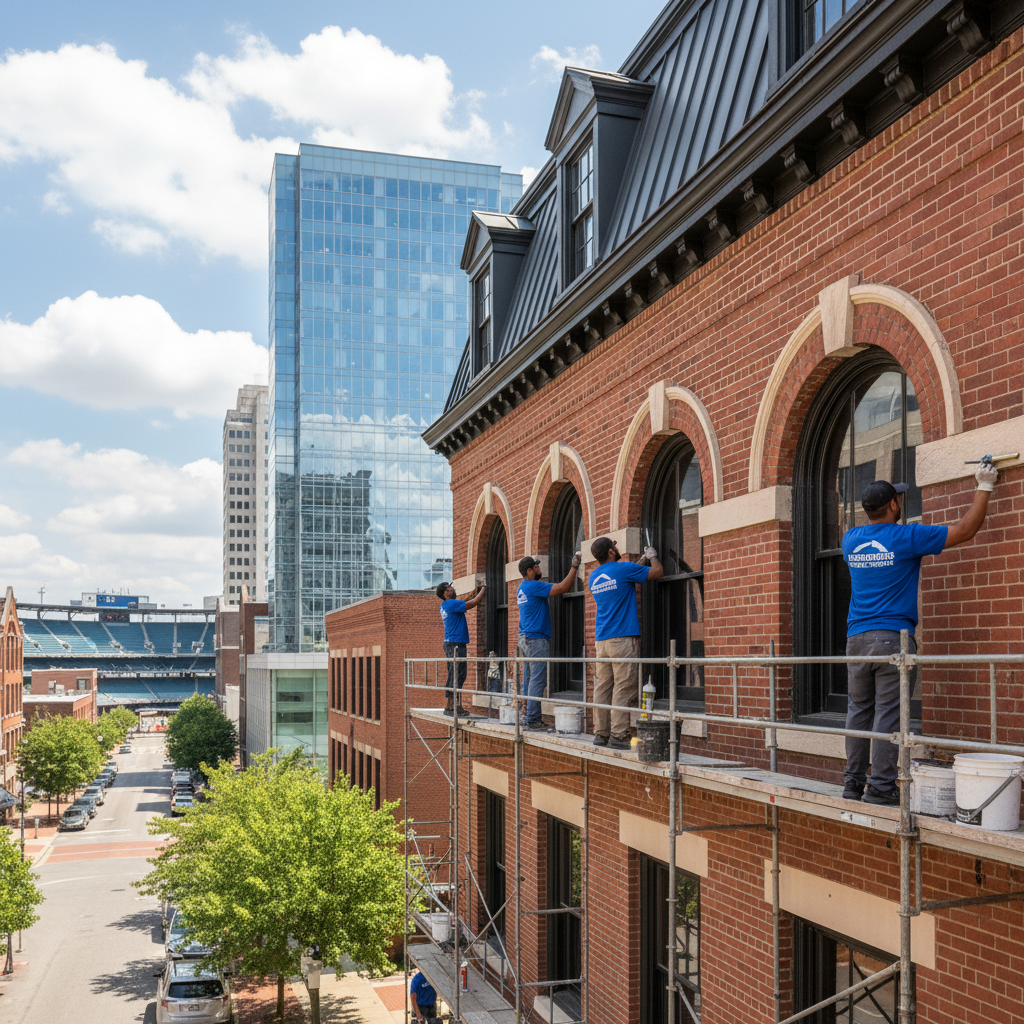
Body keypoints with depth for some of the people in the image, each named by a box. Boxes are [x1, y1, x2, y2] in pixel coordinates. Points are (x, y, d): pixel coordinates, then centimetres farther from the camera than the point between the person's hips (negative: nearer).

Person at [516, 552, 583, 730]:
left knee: (528, 680, 10)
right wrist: (574, 567, -8)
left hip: (525, 639, 10)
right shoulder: (534, 586, -14)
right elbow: (562, 587, -17)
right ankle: (532, 719, -8)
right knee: (537, 680, -8)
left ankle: (526, 715, 12)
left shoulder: (522, 587, 16)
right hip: (537, 639, -10)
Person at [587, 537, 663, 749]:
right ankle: (618, 736, -7)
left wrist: (640, 561, 39)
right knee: (623, 688, -5)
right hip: (623, 638, -7)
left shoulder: (593, 577, 14)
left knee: (602, 688, 8)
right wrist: (652, 556, 23)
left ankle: (600, 733, 10)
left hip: (602, 639, 7)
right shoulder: (624, 569, -7)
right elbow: (657, 572, 3)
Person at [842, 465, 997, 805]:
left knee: (859, 710, 10)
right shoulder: (906, 538, -5)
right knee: (887, 713, -4)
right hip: (892, 638, -5)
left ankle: (853, 783, 12)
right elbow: (966, 529, 2)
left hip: (857, 638, 5)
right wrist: (984, 486, 11)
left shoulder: (850, 540, 8)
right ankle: (880, 787, -4)